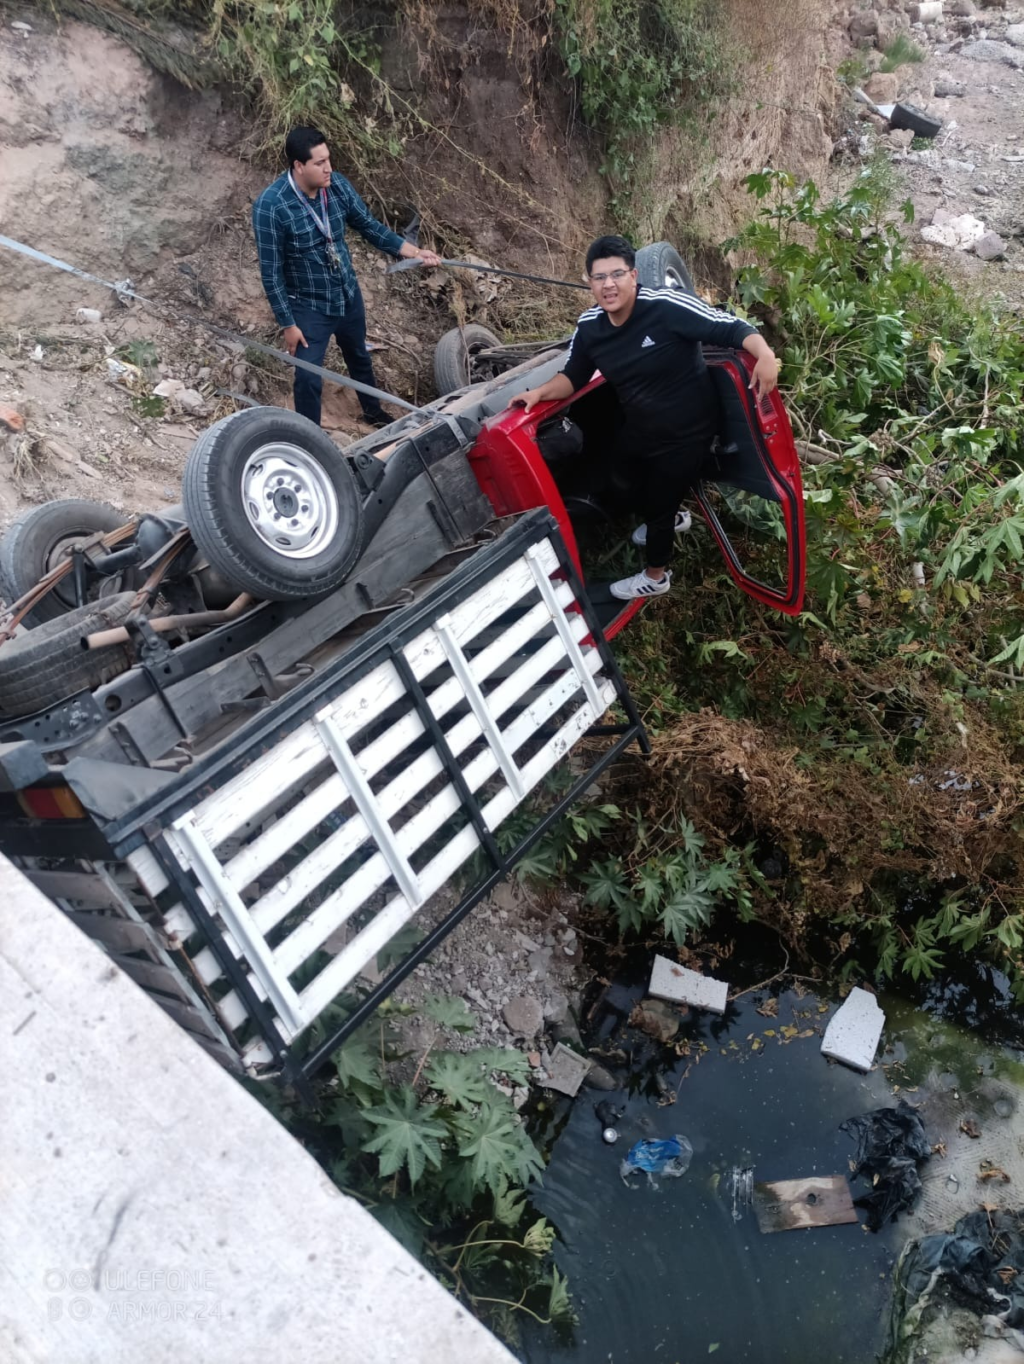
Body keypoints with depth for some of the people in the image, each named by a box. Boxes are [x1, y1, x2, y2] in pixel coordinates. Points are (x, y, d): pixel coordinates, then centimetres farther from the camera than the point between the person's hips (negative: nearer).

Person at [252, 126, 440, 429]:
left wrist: (414, 252, -4)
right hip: (309, 306, -6)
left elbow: (370, 226, 4)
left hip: (348, 295, 6)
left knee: (360, 358, 25)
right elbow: (271, 272, -20)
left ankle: (374, 412, 51)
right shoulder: (270, 206, -26)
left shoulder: (337, 185, -11)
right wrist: (288, 324, -18)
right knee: (309, 378, -2)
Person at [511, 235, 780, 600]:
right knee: (644, 490, 31)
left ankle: (656, 576, 37)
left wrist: (765, 355, -45)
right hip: (641, 432, 7)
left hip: (687, 432, -7)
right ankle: (671, 518, 68)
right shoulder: (589, 328, -10)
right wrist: (540, 392, -14)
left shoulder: (667, 307, -29)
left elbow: (730, 327, -29)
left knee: (658, 502, 9)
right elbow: (572, 377, 4)